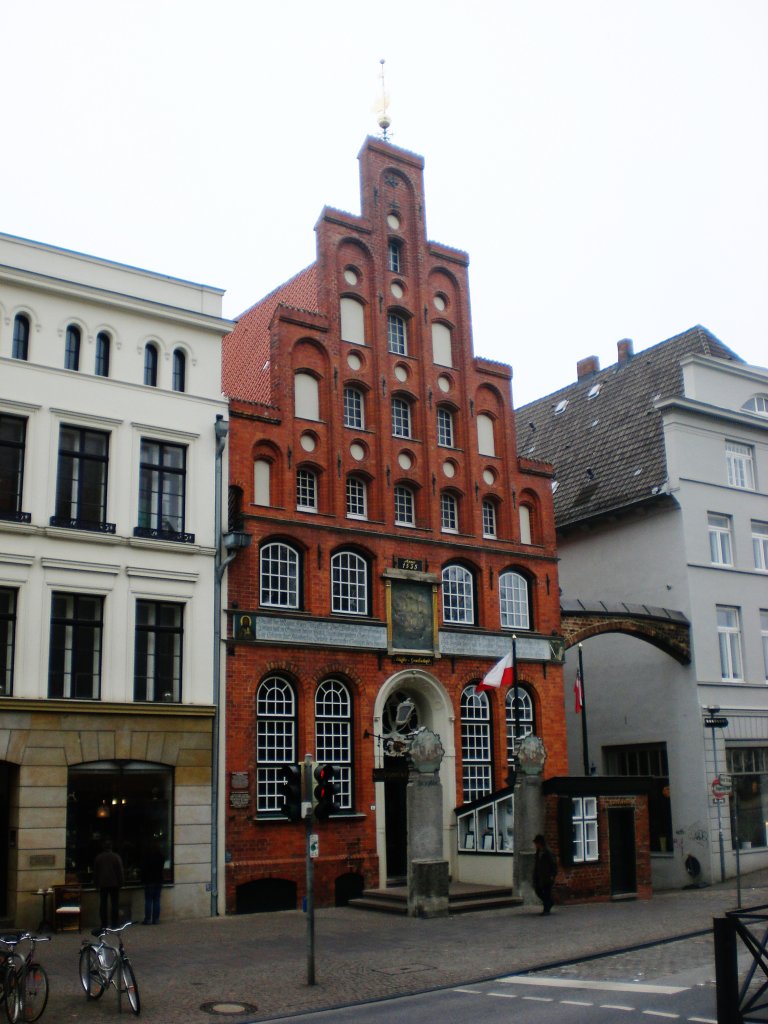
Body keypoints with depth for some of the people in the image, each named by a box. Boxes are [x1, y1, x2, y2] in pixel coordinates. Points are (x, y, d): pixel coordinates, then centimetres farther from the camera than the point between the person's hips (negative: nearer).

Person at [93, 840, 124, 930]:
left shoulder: (98, 858, 4)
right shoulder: (116, 857, -4)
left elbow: (95, 872, 8)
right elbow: (120, 871, -4)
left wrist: (96, 883, 15)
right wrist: (121, 882, 3)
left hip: (102, 884, 2)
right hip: (114, 884, -2)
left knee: (103, 904, 6)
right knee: (114, 904, 2)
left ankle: (104, 924, 5)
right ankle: (114, 924, -1)